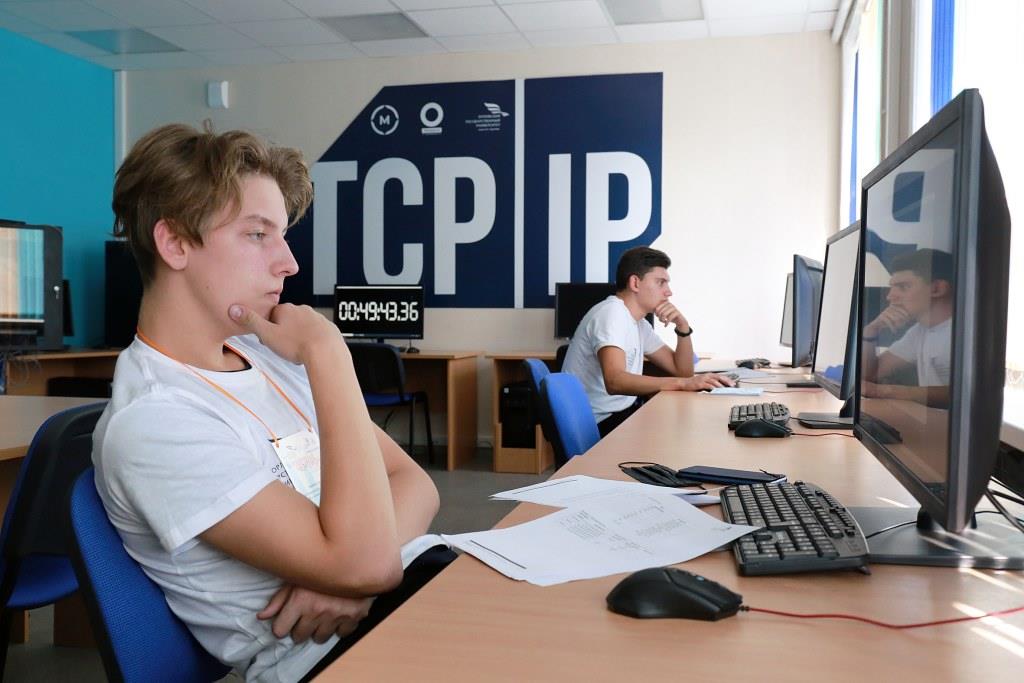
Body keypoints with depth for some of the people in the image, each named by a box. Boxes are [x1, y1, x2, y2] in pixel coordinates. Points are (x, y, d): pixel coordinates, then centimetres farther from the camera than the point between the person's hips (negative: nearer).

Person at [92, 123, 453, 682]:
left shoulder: (268, 355, 9)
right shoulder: (151, 420, -15)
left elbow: (413, 484, 7)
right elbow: (363, 561, -23)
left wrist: (355, 575, -14)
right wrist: (327, 353, -20)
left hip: (416, 579, 7)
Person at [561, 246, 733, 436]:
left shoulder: (638, 323, 13)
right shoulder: (611, 313, -16)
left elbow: (682, 371, 14)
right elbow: (615, 382, -32)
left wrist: (682, 326, -2)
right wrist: (683, 383, -38)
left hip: (622, 413, 9)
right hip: (600, 425, -9)